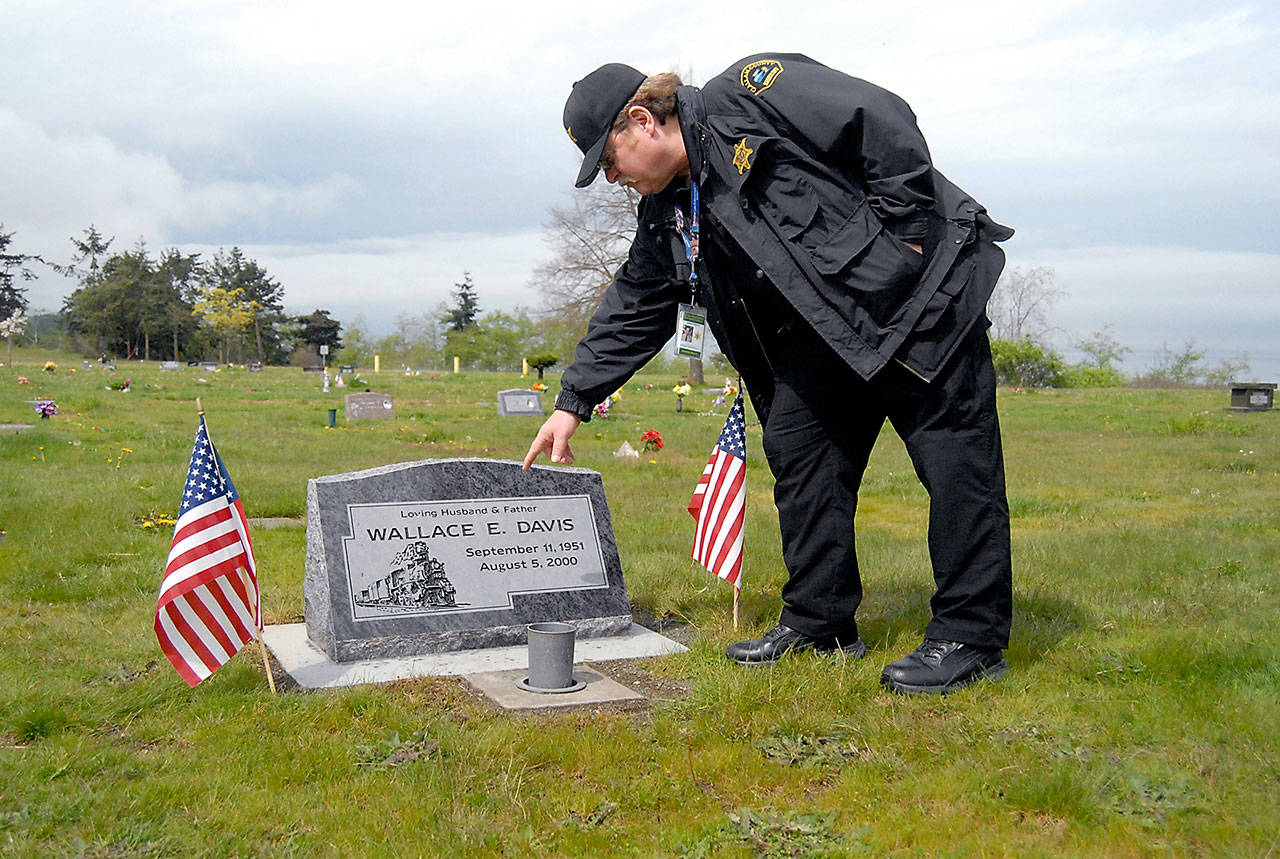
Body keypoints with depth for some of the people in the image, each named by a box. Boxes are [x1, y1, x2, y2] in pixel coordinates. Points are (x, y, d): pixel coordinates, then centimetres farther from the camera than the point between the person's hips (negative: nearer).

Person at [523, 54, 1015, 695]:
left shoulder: (750, 95, -14)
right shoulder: (666, 215, 10)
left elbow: (884, 122, -16)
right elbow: (631, 309, 15)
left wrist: (903, 232, -16)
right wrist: (573, 401, 13)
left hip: (916, 289, -8)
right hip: (822, 331, 8)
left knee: (955, 458, -7)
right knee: (795, 448, 3)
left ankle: (971, 636, 0)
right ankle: (819, 620, 14)